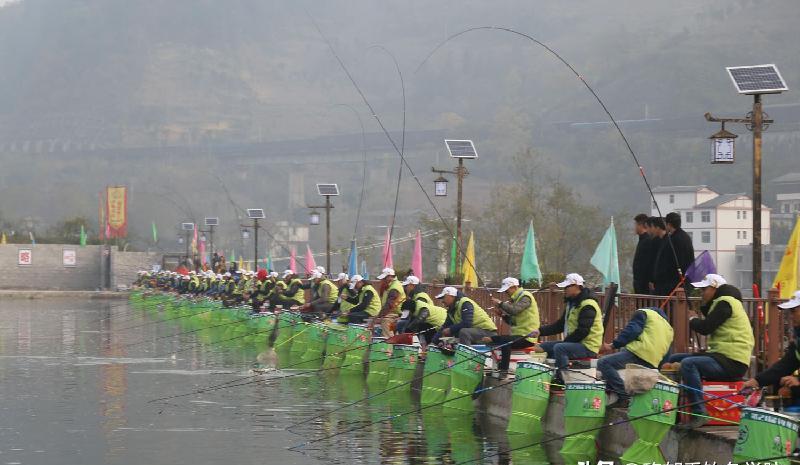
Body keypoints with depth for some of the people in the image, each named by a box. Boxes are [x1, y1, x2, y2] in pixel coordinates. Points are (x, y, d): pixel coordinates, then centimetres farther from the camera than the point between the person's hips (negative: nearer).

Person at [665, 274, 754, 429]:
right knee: (674, 359, 11)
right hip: (722, 356, 11)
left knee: (688, 364, -31)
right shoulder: (721, 302, 21)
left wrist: (693, 319, 2)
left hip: (733, 363, -11)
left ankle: (699, 414, -32)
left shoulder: (725, 303, -11)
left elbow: (705, 328, -17)